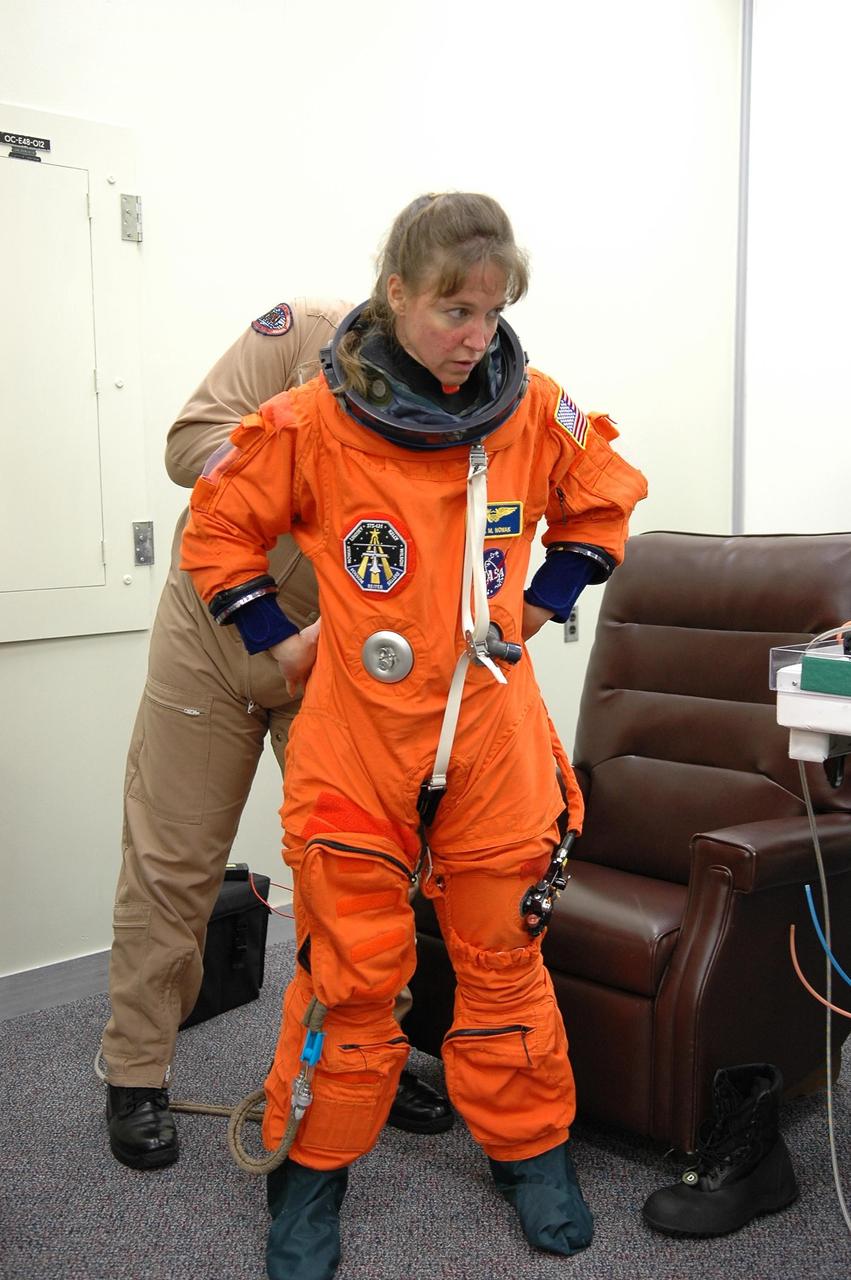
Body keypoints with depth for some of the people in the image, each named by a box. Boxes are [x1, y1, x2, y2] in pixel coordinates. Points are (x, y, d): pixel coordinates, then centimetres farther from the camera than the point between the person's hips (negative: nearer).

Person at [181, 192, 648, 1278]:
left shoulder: (534, 411, -1)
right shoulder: (313, 422, -8)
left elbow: (604, 501, 17)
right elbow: (216, 526, 5)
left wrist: (541, 606, 9)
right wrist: (279, 640, 2)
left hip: (493, 729, 2)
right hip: (356, 732, -2)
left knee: (503, 952, 13)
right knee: (350, 966, 8)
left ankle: (529, 1148, 33)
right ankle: (314, 1167, 28)